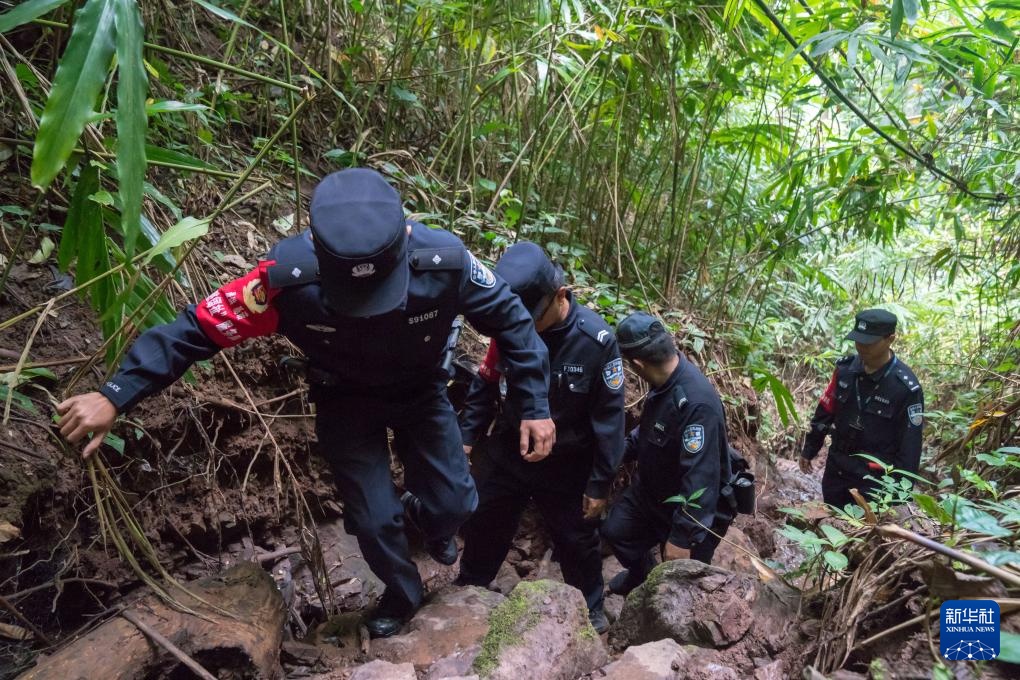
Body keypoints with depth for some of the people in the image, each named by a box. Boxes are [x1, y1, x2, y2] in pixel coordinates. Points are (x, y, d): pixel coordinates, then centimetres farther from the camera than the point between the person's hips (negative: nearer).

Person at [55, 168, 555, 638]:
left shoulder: (444, 260, -35)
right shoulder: (288, 276, -36)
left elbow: (509, 317, -18)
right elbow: (201, 326, -23)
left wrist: (534, 406, -19)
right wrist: (115, 396, -26)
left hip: (420, 390, 1)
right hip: (345, 401, -1)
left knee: (454, 503, 4)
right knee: (375, 518, 0)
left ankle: (435, 530, 45)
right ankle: (402, 594, 35)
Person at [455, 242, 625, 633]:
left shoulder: (596, 340, -23)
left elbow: (609, 417, -16)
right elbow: (485, 386, 1)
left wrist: (600, 483, -12)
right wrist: (467, 436, -7)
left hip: (566, 469, -3)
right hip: (508, 457, 3)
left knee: (578, 543, 17)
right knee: (483, 528, 21)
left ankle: (591, 608, 45)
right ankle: (466, 593, 48)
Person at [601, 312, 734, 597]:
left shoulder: (697, 403, -38)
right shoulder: (664, 381, -9)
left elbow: (701, 478, -36)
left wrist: (683, 536, -32)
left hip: (691, 509, -8)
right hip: (651, 488, 8)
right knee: (615, 530, 22)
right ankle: (642, 574, 49)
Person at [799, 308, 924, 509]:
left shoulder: (906, 387, -19)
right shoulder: (845, 368, -5)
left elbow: (910, 446, -14)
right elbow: (825, 411, 6)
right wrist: (809, 450, 12)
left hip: (873, 480, -5)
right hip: (836, 470, 5)